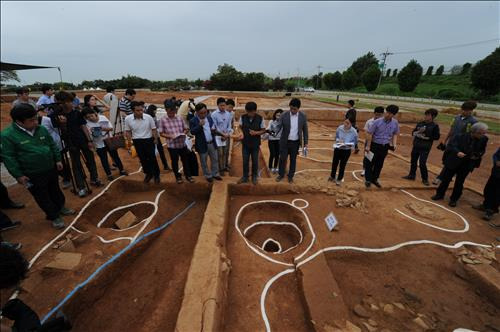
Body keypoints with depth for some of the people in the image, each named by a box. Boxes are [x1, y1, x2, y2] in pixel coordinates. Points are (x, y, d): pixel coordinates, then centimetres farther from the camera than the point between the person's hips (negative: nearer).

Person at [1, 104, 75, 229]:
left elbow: (52, 145, 10)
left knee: (55, 190, 22)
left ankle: (61, 207, 42)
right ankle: (54, 217, 23)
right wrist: (18, 175, -13)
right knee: (42, 197, 10)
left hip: (51, 169, 5)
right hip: (33, 175, -5)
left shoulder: (41, 129, -2)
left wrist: (58, 160, 8)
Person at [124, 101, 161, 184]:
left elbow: (153, 129, -2)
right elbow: (128, 131, 3)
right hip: (137, 141, 2)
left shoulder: (148, 117, -14)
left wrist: (155, 139, -7)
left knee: (152, 158, 6)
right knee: (143, 159, 12)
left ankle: (156, 175, 21)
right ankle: (148, 174, 31)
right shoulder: (128, 119, -8)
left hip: (149, 140, -2)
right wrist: (130, 141, -6)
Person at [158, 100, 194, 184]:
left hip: (182, 144, 2)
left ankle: (188, 175, 31)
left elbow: (186, 129, 8)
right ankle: (178, 176, 31)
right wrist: (170, 136, -20)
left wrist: (183, 133, -13)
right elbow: (161, 133, -4)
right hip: (172, 145, -2)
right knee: (175, 161, 13)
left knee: (185, 160, 14)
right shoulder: (163, 120, -7)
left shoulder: (180, 118, 0)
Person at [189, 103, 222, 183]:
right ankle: (208, 175, 26)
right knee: (204, 162, 9)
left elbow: (214, 126, 15)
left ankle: (215, 174, 32)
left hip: (212, 143, 5)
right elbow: (192, 132, -20)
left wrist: (214, 130, -8)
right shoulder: (193, 121, -11)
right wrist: (200, 125, -31)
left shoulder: (209, 117, 5)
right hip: (202, 145, -5)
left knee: (215, 159, 15)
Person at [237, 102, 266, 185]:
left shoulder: (260, 118, -13)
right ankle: (245, 177, 28)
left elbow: (263, 130, -4)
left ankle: (254, 177, 31)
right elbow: (240, 127, 4)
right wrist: (242, 133, -17)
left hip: (255, 144, -1)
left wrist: (256, 133, -22)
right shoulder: (242, 117, -10)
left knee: (255, 161, 12)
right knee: (245, 161, 11)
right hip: (245, 143, 1)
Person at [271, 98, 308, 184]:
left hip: (295, 142, 1)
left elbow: (305, 130, 2)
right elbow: (278, 126, -9)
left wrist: (305, 142, 2)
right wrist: (273, 131, -32)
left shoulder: (303, 116, -6)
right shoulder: (284, 115, -10)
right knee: (282, 158, 10)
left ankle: (290, 176, 29)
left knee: (293, 160, 12)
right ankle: (281, 174, 30)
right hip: (285, 142, 0)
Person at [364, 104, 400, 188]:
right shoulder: (377, 122, -14)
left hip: (385, 147, 4)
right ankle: (368, 180, 17)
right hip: (374, 145, -4)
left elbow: (395, 134, 13)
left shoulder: (395, 123, -2)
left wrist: (394, 144, -2)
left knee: (379, 164, 14)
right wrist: (368, 146, -12)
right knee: (370, 163, 3)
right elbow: (369, 133, -11)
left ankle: (375, 179, 31)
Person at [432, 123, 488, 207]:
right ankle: (440, 194, 26)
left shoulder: (484, 139, -5)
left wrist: (478, 155, -10)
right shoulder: (461, 137, -16)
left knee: (459, 183, 10)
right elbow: (450, 146, -21)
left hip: (466, 165, 2)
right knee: (446, 179, 9)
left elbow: (482, 150, 9)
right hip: (453, 162, -2)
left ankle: (453, 199, 23)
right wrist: (457, 152, -38)